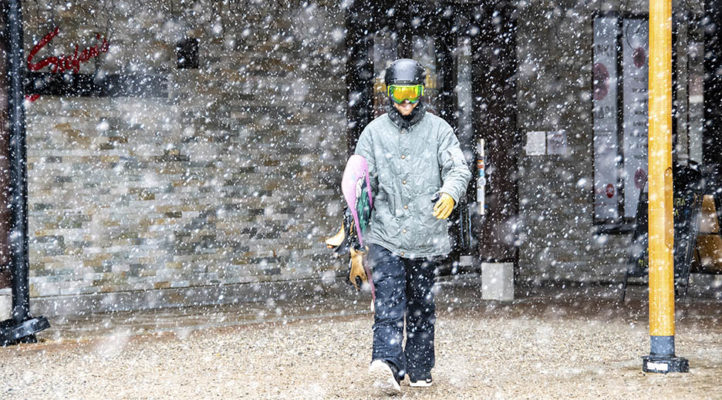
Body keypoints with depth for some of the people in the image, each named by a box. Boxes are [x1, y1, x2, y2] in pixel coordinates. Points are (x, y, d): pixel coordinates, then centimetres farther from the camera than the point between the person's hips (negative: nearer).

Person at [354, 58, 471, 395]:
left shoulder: (439, 130, 6)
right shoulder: (373, 132, 8)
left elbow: (459, 168, -3)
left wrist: (450, 192, -27)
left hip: (426, 238, 1)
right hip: (385, 236, -1)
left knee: (421, 308, 11)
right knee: (388, 305, -14)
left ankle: (419, 370, 22)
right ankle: (387, 365, -27)